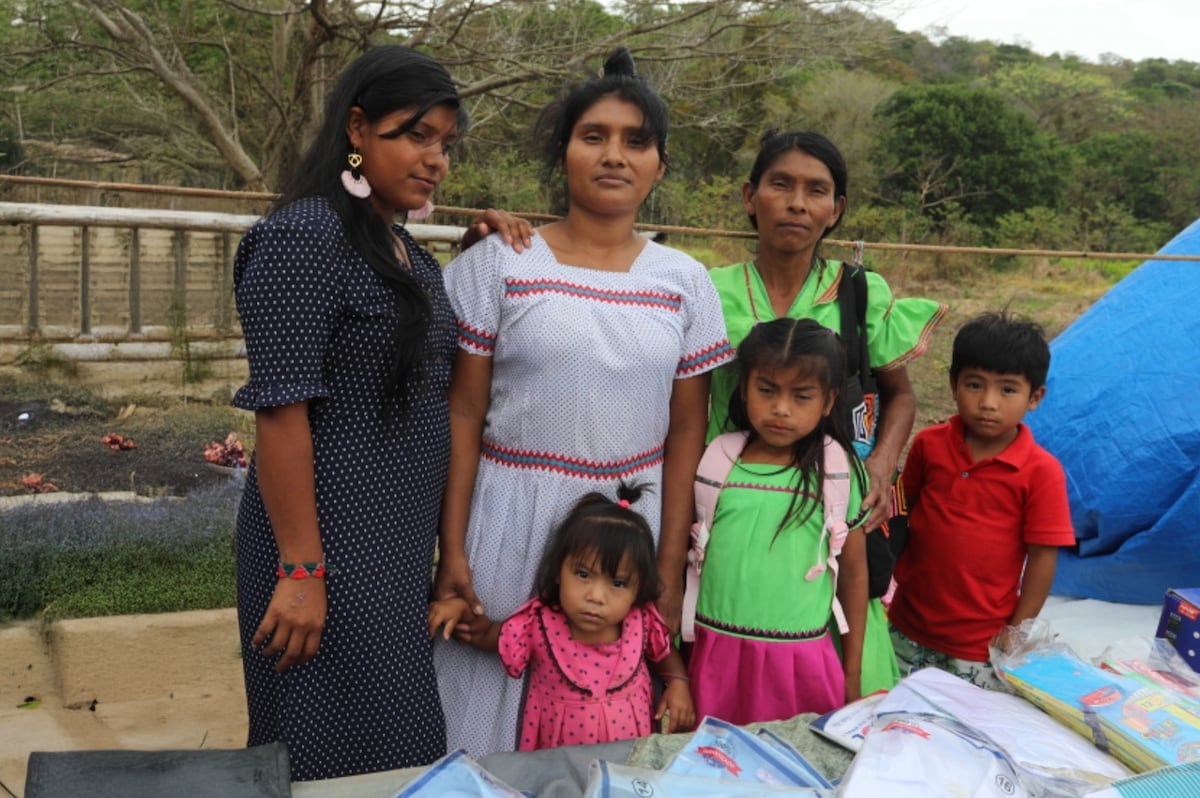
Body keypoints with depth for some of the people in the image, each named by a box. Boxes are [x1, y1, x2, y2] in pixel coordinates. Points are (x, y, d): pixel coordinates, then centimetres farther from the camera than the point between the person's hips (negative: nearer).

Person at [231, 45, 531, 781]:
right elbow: (280, 408, -19)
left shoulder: (406, 250, 12)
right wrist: (300, 570, -21)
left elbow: (430, 361, 26)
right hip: (332, 541, -8)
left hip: (403, 539, 9)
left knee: (399, 743, 17)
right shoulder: (303, 237, -15)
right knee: (342, 756, 4)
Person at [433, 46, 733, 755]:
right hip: (511, 524, -2)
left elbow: (686, 432, 4)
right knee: (491, 723, 9)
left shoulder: (685, 281, 3)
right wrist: (453, 552, -6)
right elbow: (462, 416, -4)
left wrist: (671, 570, 2)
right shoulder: (497, 264, -4)